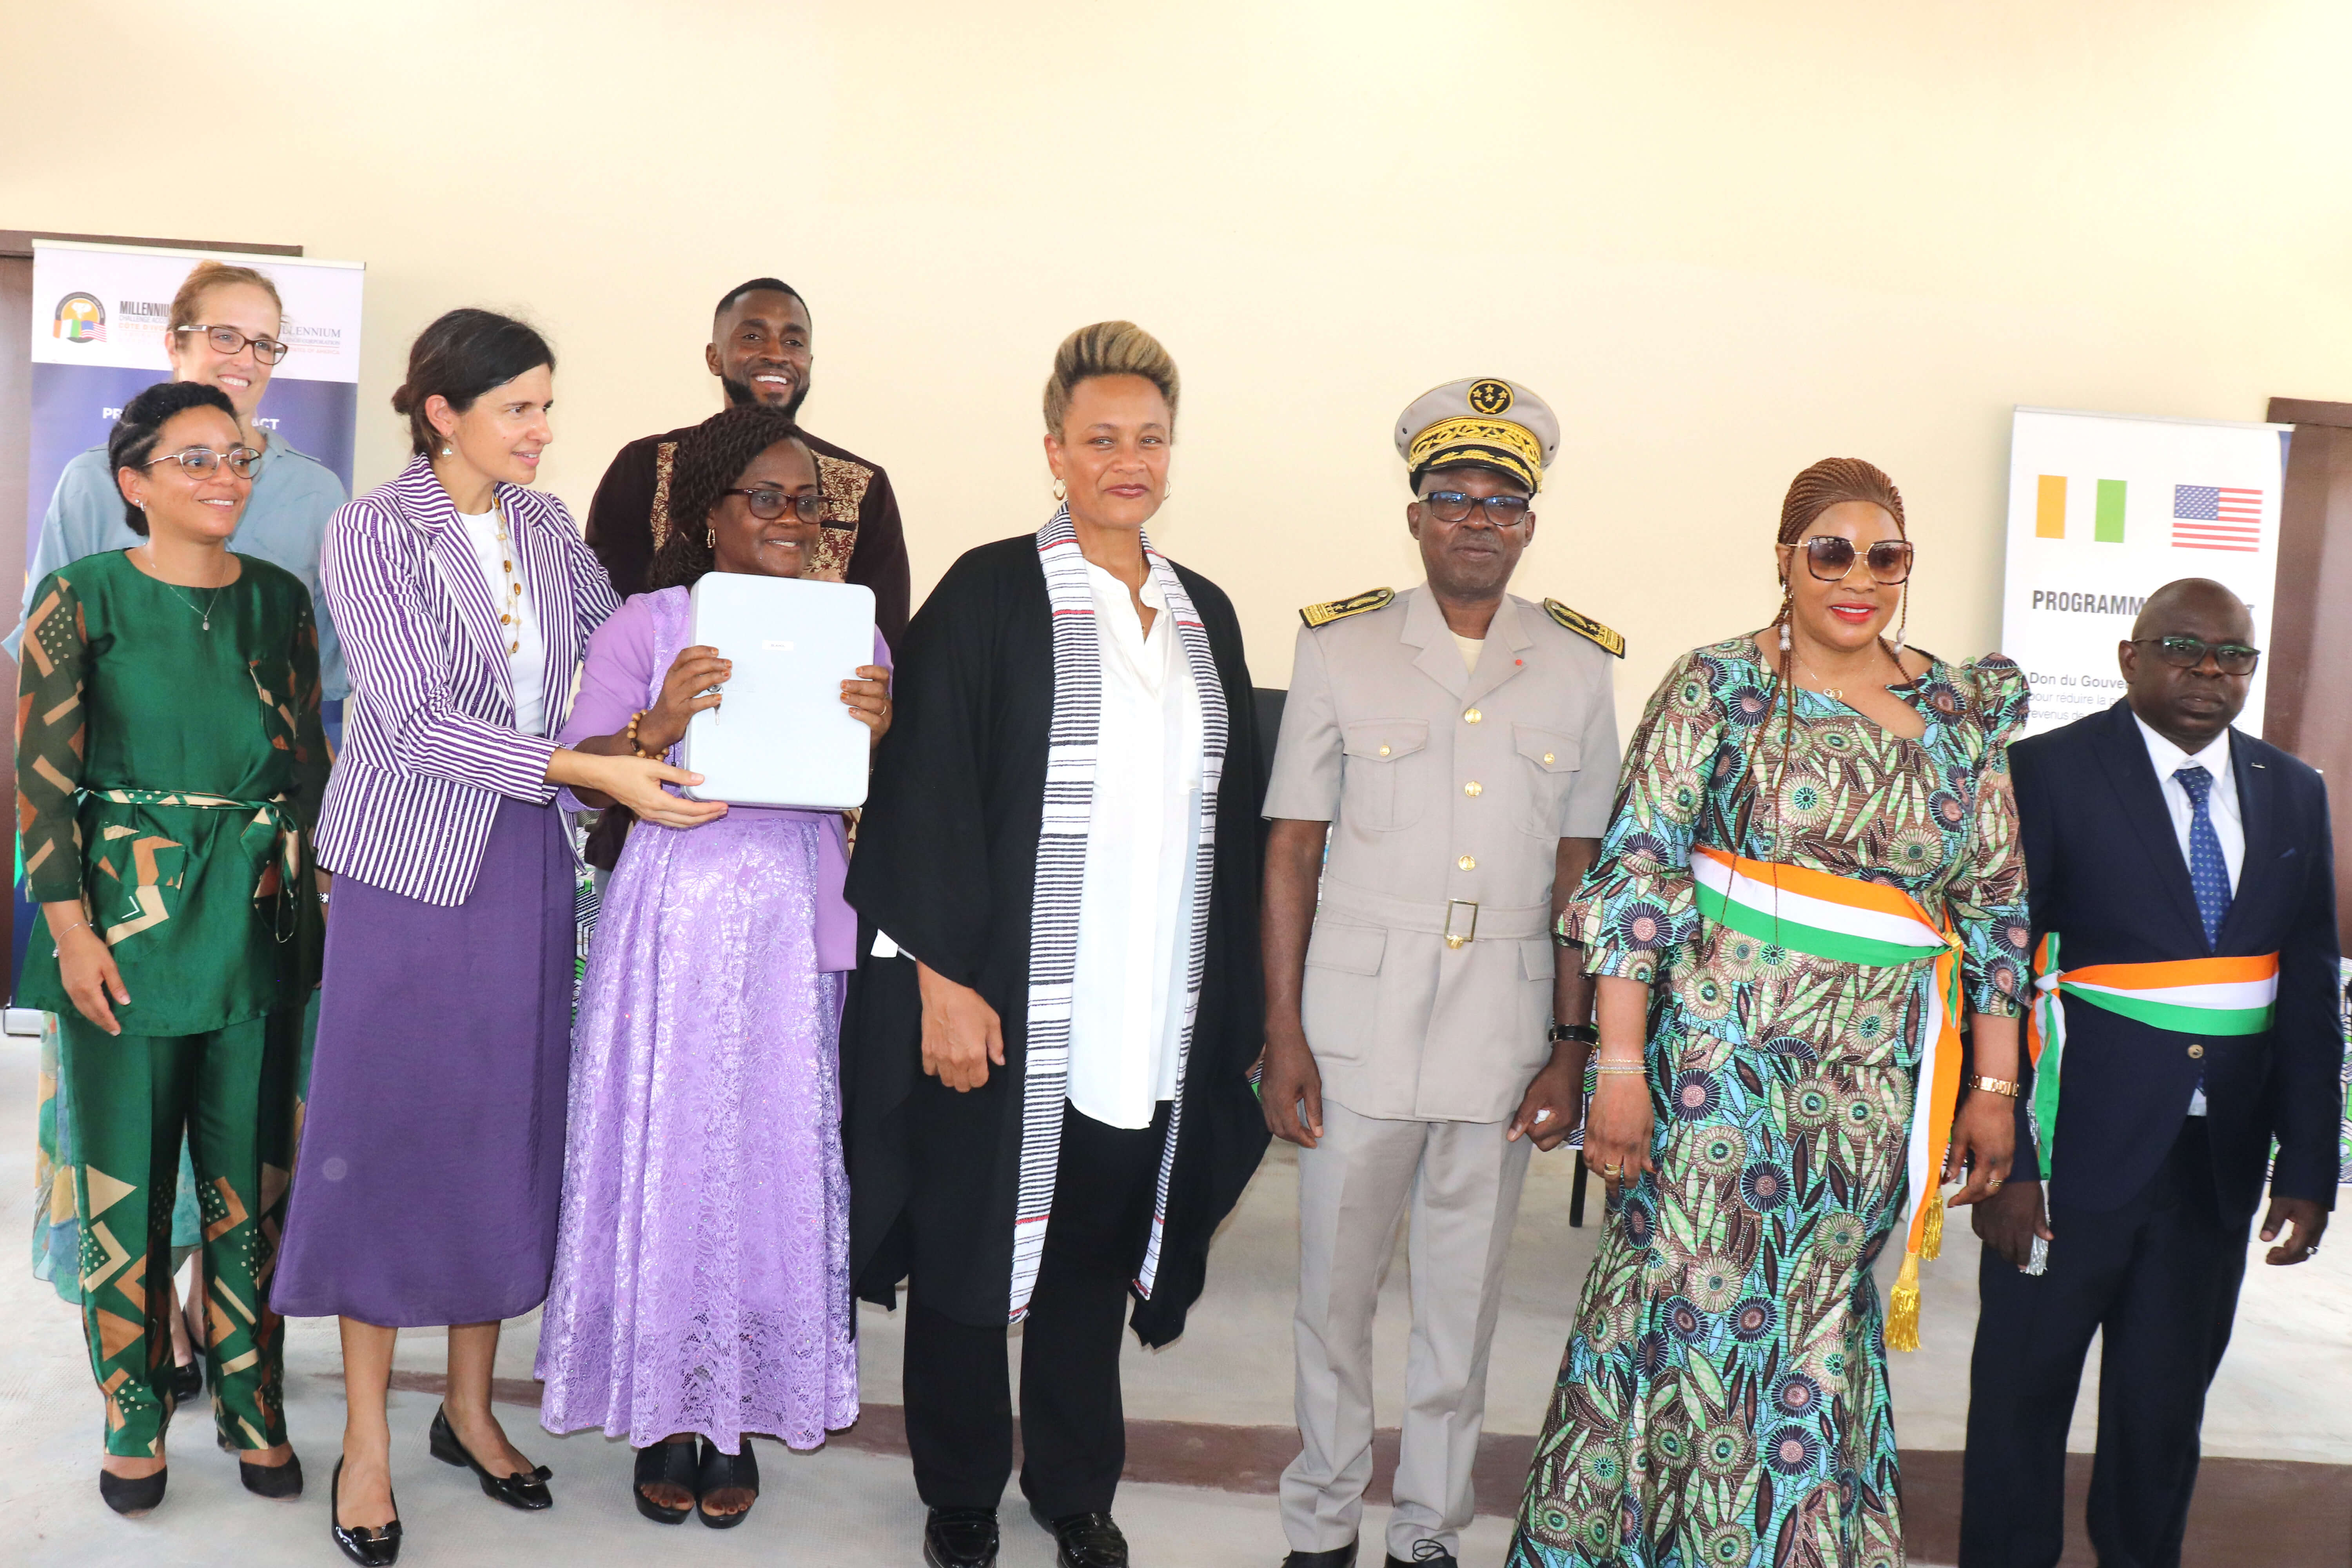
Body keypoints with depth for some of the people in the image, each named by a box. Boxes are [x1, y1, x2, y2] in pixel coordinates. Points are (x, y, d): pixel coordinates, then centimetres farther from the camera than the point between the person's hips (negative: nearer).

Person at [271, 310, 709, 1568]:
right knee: (387, 1129, 3)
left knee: (508, 1130, 10)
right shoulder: (370, 532, -9)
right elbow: (414, 722, -17)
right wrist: (597, 771, -23)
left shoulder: (545, 524, 7)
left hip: (530, 863, 5)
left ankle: (471, 1406, 26)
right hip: (411, 863, -5)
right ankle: (367, 1440, 18)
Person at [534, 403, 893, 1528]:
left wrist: (879, 734, -13)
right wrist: (657, 728, -23)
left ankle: (743, 1412, 23)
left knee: (777, 1160, 5)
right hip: (675, 916, -2)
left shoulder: (851, 633, 9)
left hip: (799, 926, 2)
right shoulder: (646, 626, 2)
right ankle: (663, 1413, 22)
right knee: (664, 1153, 4)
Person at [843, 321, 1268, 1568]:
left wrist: (1236, 995, 10)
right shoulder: (990, 594, -6)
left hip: (1155, 1011, 5)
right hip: (1006, 1001, -4)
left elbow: (1233, 810, 13)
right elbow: (925, 794, -10)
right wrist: (939, 976, -16)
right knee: (975, 1242, 9)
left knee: (1098, 1247, 16)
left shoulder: (1204, 614, 10)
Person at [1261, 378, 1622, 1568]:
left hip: (1505, 1025, 2)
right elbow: (1290, 851, 0)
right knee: (1335, 1288, 7)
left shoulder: (1579, 666, 5)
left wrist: (1572, 1049, 2)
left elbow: (1578, 871, 7)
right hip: (1358, 1018, -1)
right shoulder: (1341, 646, 0)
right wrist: (1282, 1038, -5)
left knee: (1464, 1301, 11)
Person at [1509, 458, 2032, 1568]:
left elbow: (1996, 901, 11)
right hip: (1725, 1048, -3)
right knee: (1696, 1305, 3)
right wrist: (1621, 1068, -11)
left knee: (1821, 1325, 11)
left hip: (1880, 1078, 3)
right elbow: (1637, 874, -7)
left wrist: (1994, 1086, 7)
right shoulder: (1719, 686, -4)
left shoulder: (1963, 712, 7)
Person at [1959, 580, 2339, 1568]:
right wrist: (2005, 1158, -14)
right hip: (2076, 1150, -4)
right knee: (2025, 1384, 8)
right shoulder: (2049, 773, -7)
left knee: (2169, 1398, 14)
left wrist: (2308, 1168, 3)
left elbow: (2310, 994, 9)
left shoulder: (2293, 794, 8)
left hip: (2219, 1162, 4)